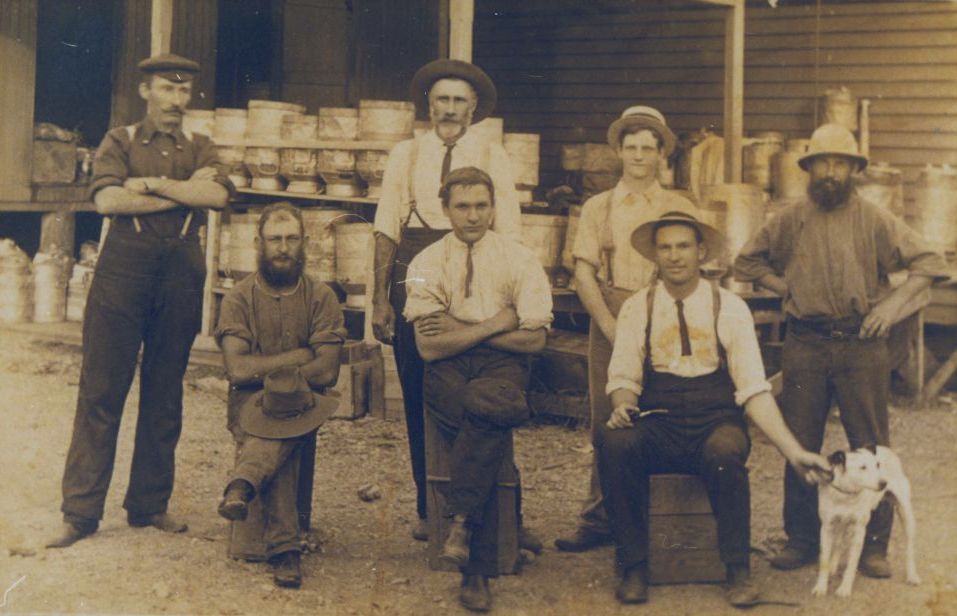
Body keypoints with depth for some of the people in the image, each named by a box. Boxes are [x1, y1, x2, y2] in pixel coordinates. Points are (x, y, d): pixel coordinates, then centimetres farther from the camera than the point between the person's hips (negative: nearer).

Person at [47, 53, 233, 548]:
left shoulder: (199, 149, 16)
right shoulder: (119, 142, 9)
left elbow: (218, 195, -5)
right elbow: (107, 200, -9)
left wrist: (149, 183, -8)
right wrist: (184, 192, -8)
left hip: (181, 270, 3)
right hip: (124, 265, -3)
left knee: (165, 392, 6)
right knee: (101, 390, -4)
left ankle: (150, 504, 15)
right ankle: (80, 511, -1)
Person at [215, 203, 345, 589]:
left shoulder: (321, 298, 5)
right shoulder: (239, 298, 4)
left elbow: (327, 372, -5)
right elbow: (237, 369, -10)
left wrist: (264, 370, -7)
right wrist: (298, 357, -6)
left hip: (301, 402, 1)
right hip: (250, 403, 0)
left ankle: (243, 483, -49)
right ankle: (284, 548, -43)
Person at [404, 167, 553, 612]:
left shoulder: (519, 260, 6)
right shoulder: (426, 265, 6)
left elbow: (534, 340, -1)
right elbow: (429, 346, -3)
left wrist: (461, 329, -5)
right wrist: (494, 324, -7)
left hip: (502, 365, 0)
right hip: (448, 372, 0)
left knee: (485, 407, -37)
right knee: (491, 428, -32)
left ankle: (462, 522, -27)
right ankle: (478, 567, -29)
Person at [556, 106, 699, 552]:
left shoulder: (679, 209, 10)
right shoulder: (597, 208, 12)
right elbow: (584, 273, 6)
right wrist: (611, 326, -7)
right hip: (609, 321, 1)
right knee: (605, 421, -2)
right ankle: (599, 520, 2)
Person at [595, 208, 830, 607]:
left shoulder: (729, 308, 5)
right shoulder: (637, 308, 9)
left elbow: (754, 390, 1)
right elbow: (623, 378, 6)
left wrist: (794, 453, -8)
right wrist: (622, 407, -19)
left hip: (717, 424, -1)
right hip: (657, 427, 1)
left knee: (724, 452, -37)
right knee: (614, 443, -32)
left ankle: (738, 571, -18)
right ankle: (633, 568, -18)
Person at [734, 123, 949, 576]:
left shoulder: (874, 220, 2)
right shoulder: (791, 220, 6)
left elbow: (928, 262, 4)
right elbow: (747, 261, 17)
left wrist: (893, 303, -6)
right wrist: (785, 287, 5)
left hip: (861, 344, -1)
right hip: (805, 344, 2)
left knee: (871, 446, 0)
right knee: (799, 445, 5)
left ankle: (874, 546, 9)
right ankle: (801, 540, 16)